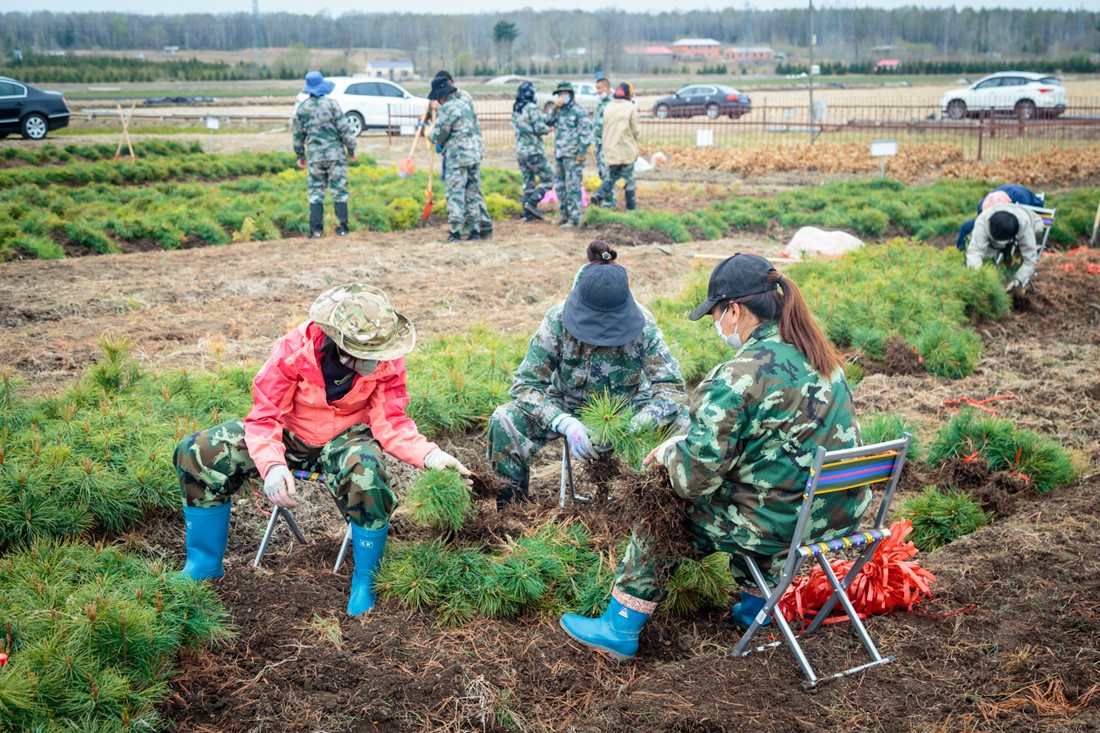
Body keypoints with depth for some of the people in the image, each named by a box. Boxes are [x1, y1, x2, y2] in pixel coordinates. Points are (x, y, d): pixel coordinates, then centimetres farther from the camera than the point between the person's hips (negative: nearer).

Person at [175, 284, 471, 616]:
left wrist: (429, 455, -33)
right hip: (289, 434, 1)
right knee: (197, 453, -13)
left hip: (346, 437, -1)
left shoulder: (387, 363, -20)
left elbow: (391, 423, -15)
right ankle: (204, 567, 6)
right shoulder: (292, 351, -26)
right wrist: (272, 465, -38)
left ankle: (364, 583, -14)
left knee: (368, 474, -37)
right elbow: (264, 417, -20)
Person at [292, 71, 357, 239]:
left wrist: (300, 156, 21)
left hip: (314, 156, 2)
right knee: (339, 189, 5)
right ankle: (342, 227, 7)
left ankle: (316, 229, 2)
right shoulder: (331, 103, -7)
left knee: (315, 191, 7)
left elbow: (298, 135, 9)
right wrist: (351, 149, 3)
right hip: (335, 153, -2)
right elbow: (344, 129, -8)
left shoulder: (302, 108, 3)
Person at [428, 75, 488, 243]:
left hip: (457, 156, -8)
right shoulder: (465, 105, 16)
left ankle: (455, 232, -6)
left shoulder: (446, 109, -10)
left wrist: (430, 136, 13)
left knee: (455, 194, -4)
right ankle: (474, 230, 11)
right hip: (474, 154, 8)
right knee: (473, 193, 10)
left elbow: (439, 135, -9)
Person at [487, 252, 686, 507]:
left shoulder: (643, 326, -23)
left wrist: (633, 428, -41)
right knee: (503, 421, -26)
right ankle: (514, 498, -4)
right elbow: (525, 384, -24)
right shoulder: (558, 321, -24)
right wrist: (565, 424, -42)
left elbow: (671, 386, -22)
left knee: (682, 422, -26)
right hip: (569, 406, 0)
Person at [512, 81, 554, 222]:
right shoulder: (532, 108, -13)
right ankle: (532, 202, -14)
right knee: (547, 178, 1)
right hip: (534, 151, -8)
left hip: (520, 151, 8)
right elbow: (539, 128, -19)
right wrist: (549, 129, 3)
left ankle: (527, 213, 9)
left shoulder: (515, 110, 11)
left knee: (528, 182, 12)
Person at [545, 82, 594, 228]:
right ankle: (565, 215, 23)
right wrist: (555, 109, -7)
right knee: (559, 186, 13)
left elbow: (586, 133, -12)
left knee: (573, 187, -7)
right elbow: (549, 123, 4)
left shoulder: (579, 111, -8)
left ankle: (574, 219, -4)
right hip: (559, 155, 8)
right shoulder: (560, 110, 15)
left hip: (573, 156, -8)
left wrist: (581, 153, -16)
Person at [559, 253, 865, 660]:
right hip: (842, 513, 8)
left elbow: (696, 475, -21)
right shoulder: (820, 356, 5)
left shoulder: (740, 375, -21)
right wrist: (686, 441, 16)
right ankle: (755, 606, 44)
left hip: (785, 524, -8)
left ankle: (620, 629, 24)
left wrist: (669, 453, 2)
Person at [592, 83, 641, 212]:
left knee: (611, 175, 17)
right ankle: (631, 207, 10)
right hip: (626, 150, -4)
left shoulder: (608, 107, 5)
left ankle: (599, 195, -3)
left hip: (611, 149, 4)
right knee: (629, 178, 6)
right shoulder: (631, 108, -11)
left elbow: (605, 127, 11)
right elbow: (636, 130, -9)